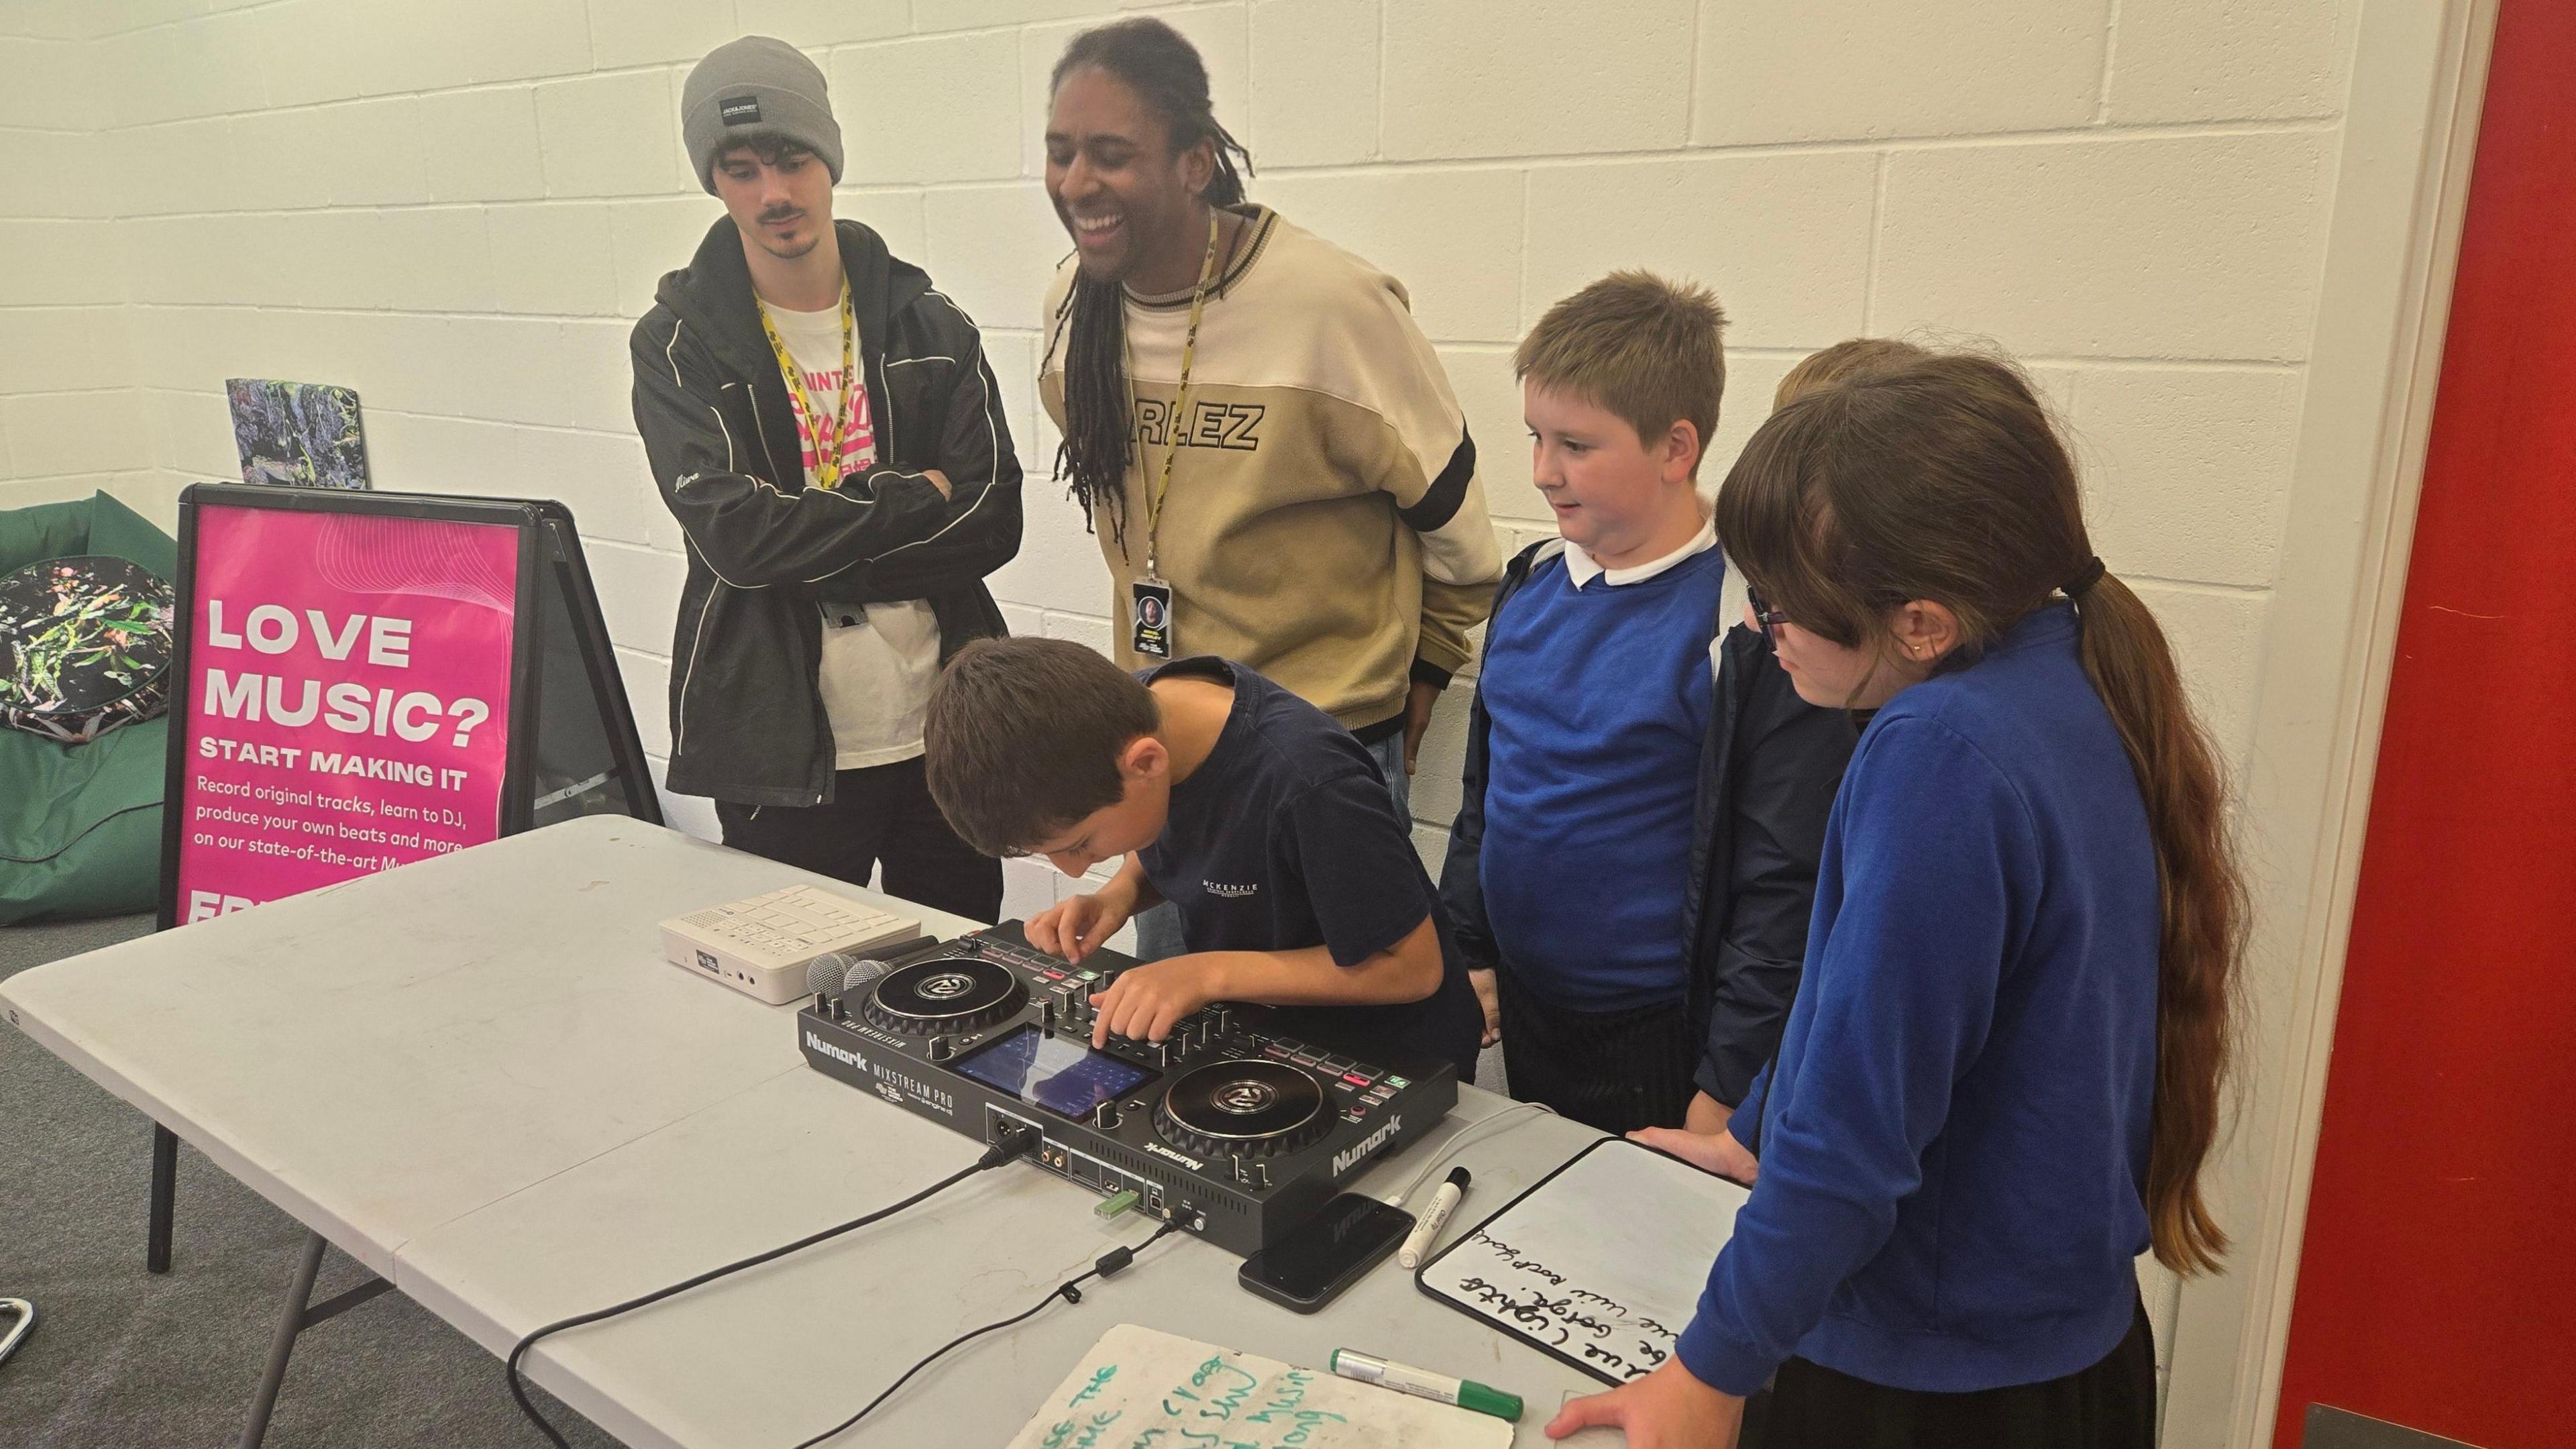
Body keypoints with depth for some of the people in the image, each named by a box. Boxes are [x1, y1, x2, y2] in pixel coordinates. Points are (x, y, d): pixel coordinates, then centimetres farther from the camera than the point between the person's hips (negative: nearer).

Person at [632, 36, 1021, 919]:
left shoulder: (931, 328, 5)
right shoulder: (678, 342, -1)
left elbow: (994, 522, -5)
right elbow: (733, 532, -15)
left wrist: (807, 556, -12)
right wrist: (918, 498, -10)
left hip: (945, 730, 3)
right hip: (780, 748, -2)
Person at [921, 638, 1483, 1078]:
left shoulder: (1309, 785, -34)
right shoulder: (1135, 714, -11)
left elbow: (1414, 966, -22)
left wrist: (1212, 972, -27)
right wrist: (1120, 893, -10)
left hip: (1382, 1067, -6)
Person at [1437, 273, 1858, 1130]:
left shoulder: (1753, 627, -19)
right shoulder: (1532, 585, 2)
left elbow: (1787, 887, -17)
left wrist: (1729, 1087, -15)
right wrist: (1468, 953, 10)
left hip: (1660, 1039, -6)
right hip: (1524, 1010, 7)